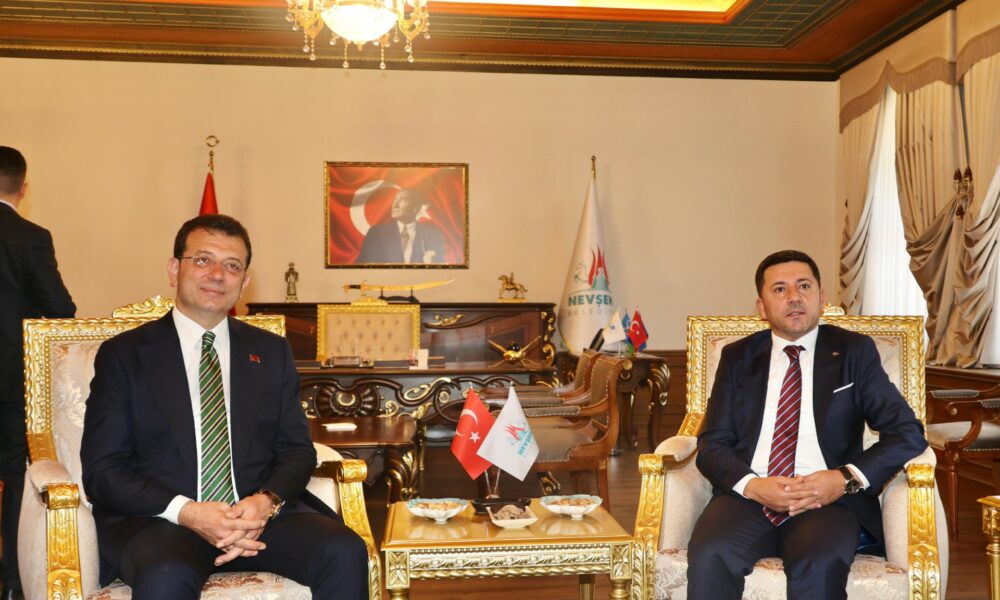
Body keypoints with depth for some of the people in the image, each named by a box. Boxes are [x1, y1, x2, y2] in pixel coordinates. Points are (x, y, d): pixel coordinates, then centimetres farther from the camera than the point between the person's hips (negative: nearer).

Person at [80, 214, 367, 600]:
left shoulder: (271, 352, 14)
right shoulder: (123, 355, 6)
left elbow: (297, 449, 11)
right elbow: (102, 470, 0)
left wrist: (266, 502, -11)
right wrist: (186, 512, -16)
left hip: (258, 513, 3)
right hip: (160, 519, -2)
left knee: (345, 553, -24)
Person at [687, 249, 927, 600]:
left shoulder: (854, 352, 10)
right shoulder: (737, 357, 14)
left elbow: (908, 434, 3)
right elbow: (712, 444, 8)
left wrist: (846, 479, -13)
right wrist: (752, 485, -13)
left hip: (827, 500, -1)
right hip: (747, 497, 1)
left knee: (820, 566, -34)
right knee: (709, 556, -30)